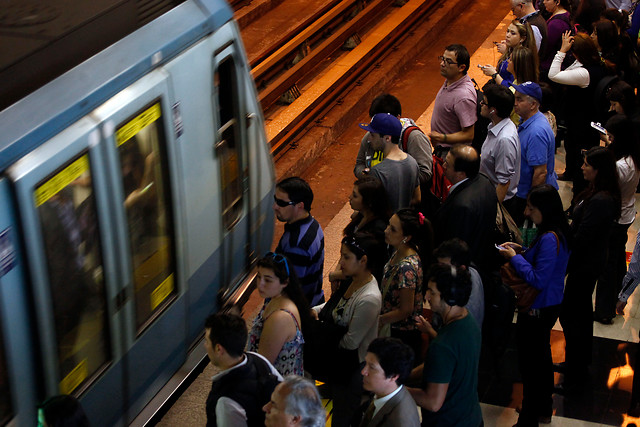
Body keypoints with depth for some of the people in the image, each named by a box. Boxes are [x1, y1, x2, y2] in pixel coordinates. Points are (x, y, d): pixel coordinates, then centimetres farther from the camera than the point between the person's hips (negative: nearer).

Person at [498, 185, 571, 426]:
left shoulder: (549, 239, -28)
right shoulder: (558, 234, 3)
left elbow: (538, 280, -29)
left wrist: (514, 258, -19)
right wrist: (521, 251, 4)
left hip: (537, 311, -11)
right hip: (548, 306, 11)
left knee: (530, 363, 2)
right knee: (541, 357, 24)